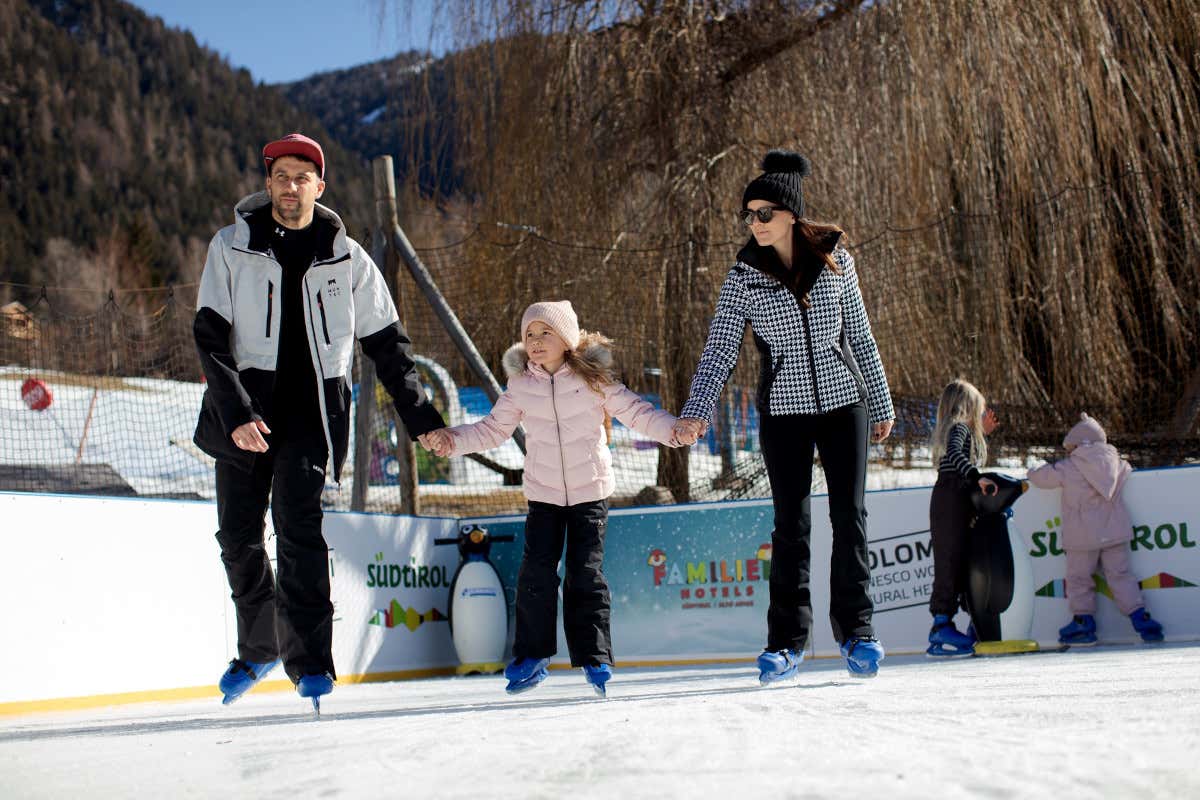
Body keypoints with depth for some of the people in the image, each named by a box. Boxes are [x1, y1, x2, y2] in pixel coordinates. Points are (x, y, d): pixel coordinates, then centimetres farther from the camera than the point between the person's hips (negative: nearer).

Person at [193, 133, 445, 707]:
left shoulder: (345, 257, 5)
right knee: (237, 536, 6)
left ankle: (310, 661, -11)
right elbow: (209, 336, -4)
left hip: (313, 408, -1)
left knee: (299, 528, -16)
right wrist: (235, 412, -17)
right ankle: (257, 649, 27)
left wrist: (421, 418, 8)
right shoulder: (231, 247, 3)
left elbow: (387, 343, 11)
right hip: (243, 409, 2)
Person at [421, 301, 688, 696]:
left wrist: (673, 429, -19)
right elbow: (492, 429, 8)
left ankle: (594, 658, 5)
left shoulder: (593, 378, -6)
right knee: (537, 571, -4)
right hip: (543, 493, 2)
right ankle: (532, 656, 10)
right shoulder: (520, 386, 0)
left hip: (590, 491, -2)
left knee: (586, 574, -4)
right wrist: (451, 438, -4)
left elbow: (634, 411, -5)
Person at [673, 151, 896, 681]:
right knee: (791, 524, 0)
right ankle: (786, 640, 6)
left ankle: (856, 629, 12)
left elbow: (860, 335, 8)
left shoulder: (836, 259, 0)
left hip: (843, 399, 1)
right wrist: (696, 410, -20)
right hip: (784, 408, -1)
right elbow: (720, 347, -7)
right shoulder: (745, 274, -4)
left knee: (849, 516, 1)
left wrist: (880, 403, 11)